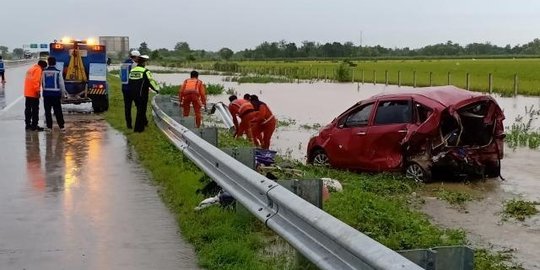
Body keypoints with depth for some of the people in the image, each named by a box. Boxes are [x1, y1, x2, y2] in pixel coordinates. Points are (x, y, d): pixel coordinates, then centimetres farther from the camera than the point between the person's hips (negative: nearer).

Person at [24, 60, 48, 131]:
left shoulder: (31, 69, 20)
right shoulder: (38, 70, -10)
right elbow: (35, 81, -21)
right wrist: (37, 90, -20)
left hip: (27, 93, 9)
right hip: (33, 93, -9)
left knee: (28, 109, 12)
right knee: (35, 109, -5)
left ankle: (28, 125, 17)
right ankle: (34, 126, -4)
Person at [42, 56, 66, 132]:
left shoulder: (44, 72, -1)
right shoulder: (58, 72, -6)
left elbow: (41, 82, 2)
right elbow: (61, 84, -2)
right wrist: (63, 93, 8)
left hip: (46, 93, 1)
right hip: (56, 94, -1)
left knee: (47, 111, 8)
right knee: (58, 111, 4)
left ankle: (49, 127, 7)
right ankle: (61, 126, 3)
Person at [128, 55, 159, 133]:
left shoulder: (132, 71, 7)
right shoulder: (145, 71, -13)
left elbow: (130, 83, 15)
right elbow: (151, 81, -12)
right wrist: (157, 89, 3)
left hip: (133, 94, 7)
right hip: (142, 94, -7)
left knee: (140, 109, 24)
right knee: (141, 110, 2)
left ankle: (144, 122, 41)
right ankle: (138, 128, 4)